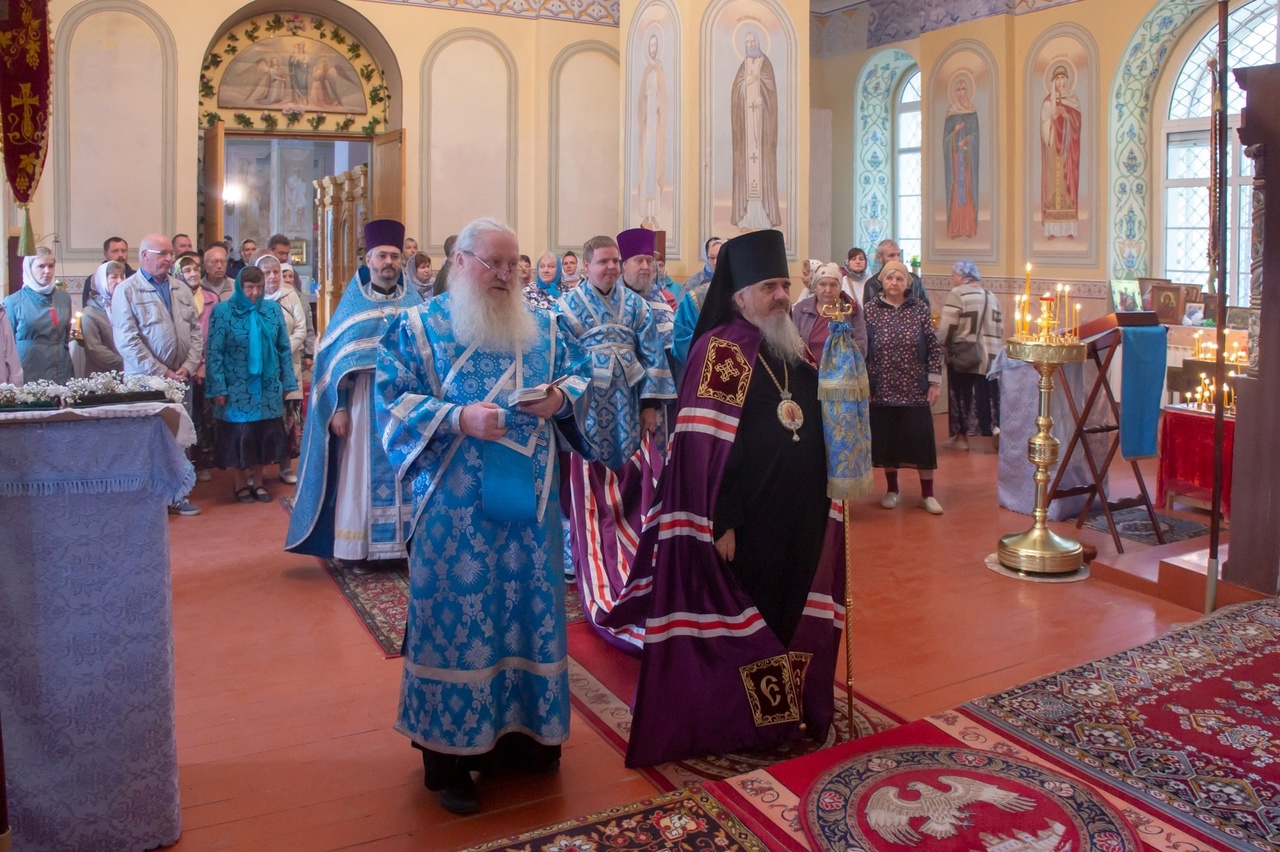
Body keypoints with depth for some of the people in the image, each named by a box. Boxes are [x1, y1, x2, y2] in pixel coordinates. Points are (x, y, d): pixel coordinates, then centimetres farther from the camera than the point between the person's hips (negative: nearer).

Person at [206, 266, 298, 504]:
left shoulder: (273, 309, 3)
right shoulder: (223, 312, -5)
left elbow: (284, 348, 5)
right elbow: (214, 353, -7)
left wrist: (287, 382, 2)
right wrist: (218, 388, -12)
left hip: (267, 387, 3)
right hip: (237, 388, -2)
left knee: (263, 435, 8)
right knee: (239, 435, 6)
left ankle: (258, 482, 21)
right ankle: (240, 484, 20)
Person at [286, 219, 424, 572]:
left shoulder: (414, 304, 9)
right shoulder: (352, 303, 5)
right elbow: (334, 357, 1)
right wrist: (339, 408, -8)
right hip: (365, 403, -1)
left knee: (406, 473, 4)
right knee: (363, 473, 1)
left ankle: (403, 542, 14)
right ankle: (361, 549, 8)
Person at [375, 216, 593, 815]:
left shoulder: (543, 327, 10)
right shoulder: (419, 327, -1)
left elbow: (581, 374, 13)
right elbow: (394, 400, -8)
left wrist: (561, 398, -10)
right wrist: (458, 418, -22)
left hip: (530, 503, 4)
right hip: (456, 509, -4)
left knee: (529, 608, 10)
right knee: (456, 615, 0)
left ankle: (519, 733, 27)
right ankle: (449, 754, 13)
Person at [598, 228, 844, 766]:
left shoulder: (796, 352, 9)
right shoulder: (719, 349, -13)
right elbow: (702, 449, -19)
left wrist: (819, 511, 12)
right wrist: (720, 521, -22)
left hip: (796, 523, 7)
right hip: (741, 523, -7)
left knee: (788, 621, 17)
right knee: (731, 622, 6)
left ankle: (785, 711, 34)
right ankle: (725, 723, 22)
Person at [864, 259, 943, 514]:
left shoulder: (920, 309, 0)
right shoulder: (870, 310, -1)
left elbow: (934, 348, 1)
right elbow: (861, 350, 1)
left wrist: (934, 382, -2)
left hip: (915, 390, 0)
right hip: (882, 389, 0)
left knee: (921, 439, 2)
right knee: (886, 439, 8)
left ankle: (927, 494, 14)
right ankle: (892, 489, 25)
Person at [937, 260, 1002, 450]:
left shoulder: (957, 294, -11)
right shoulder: (991, 296, 11)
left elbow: (947, 328, -15)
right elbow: (999, 329, 13)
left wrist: (941, 349, -3)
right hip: (989, 356, 6)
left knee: (962, 396, 4)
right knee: (987, 395, 9)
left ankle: (961, 436, 12)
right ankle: (994, 427, 4)